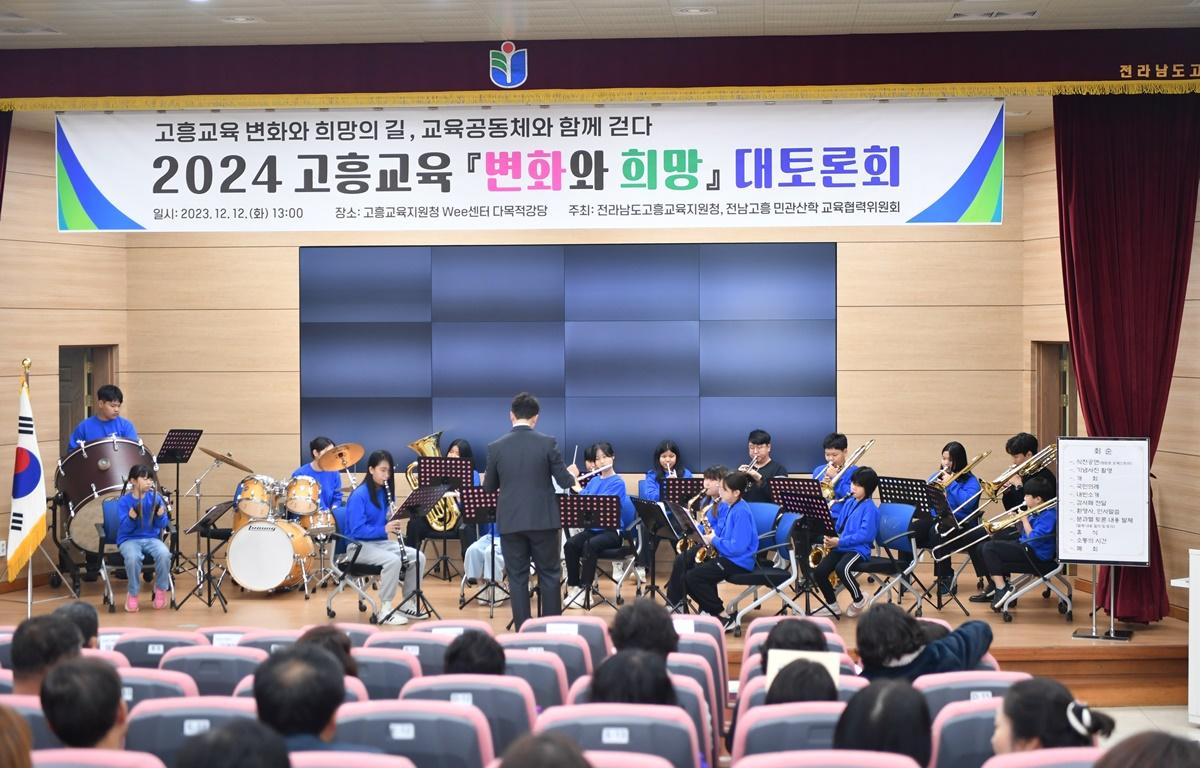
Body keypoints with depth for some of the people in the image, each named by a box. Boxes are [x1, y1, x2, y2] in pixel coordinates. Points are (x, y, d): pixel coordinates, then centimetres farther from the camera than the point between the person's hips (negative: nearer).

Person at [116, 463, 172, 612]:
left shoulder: (155, 498, 2)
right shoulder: (124, 501, -5)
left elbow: (163, 525, -1)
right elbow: (124, 528, -13)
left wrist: (160, 513, -22)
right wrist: (132, 516, -32)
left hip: (151, 538, 2)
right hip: (129, 539, -2)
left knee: (164, 554, -32)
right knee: (133, 557, -37)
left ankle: (161, 590, -8)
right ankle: (132, 594, -13)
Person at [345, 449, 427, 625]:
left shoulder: (384, 493, 8)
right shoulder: (359, 495, -16)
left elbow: (387, 521, 12)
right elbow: (357, 530, -22)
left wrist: (395, 524, -12)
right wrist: (384, 529, -31)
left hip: (381, 542, 8)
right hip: (361, 545, -8)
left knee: (418, 557, -10)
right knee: (393, 560, -33)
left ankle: (407, 604, 1)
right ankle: (385, 610, -21)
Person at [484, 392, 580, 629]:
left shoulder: (496, 447, -2)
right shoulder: (547, 443, -7)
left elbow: (489, 487, 7)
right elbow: (564, 481, -4)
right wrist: (573, 479, 18)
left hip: (511, 521, 1)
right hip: (542, 519, -1)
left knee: (517, 578, 6)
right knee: (549, 574, 11)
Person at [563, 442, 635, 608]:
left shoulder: (618, 482, -6)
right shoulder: (593, 481, 13)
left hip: (612, 530, -6)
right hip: (592, 528, 6)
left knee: (590, 546, -35)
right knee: (569, 545, -24)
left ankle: (584, 589, -29)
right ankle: (574, 587, -16)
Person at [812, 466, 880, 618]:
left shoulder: (870, 508, -10)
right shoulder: (849, 503, 15)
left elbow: (865, 534, -19)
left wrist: (840, 541, -20)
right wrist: (831, 537, -2)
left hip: (858, 549, -7)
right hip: (840, 546, 7)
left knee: (842, 569, -34)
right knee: (819, 572, -11)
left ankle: (859, 599, -7)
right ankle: (832, 605, 8)